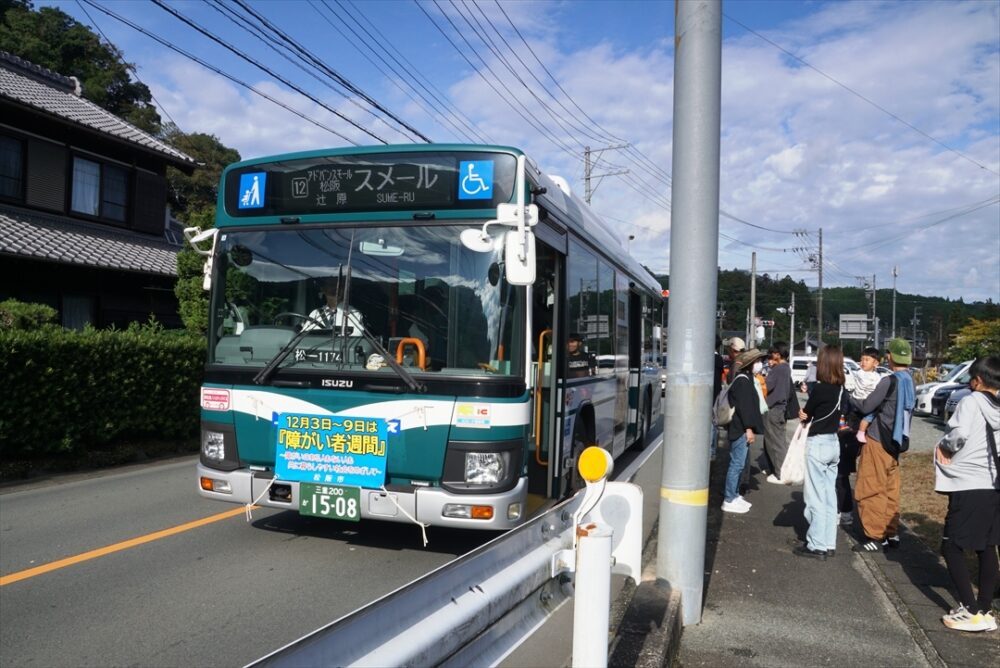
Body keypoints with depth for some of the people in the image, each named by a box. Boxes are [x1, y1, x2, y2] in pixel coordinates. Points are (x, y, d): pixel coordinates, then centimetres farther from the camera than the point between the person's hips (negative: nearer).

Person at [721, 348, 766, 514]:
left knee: (739, 464, 16)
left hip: (743, 429, 10)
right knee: (737, 464, -7)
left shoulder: (746, 379, 17)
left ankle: (735, 495, 25)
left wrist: (749, 428, 21)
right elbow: (743, 406, -21)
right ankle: (729, 501, -2)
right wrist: (748, 428, -22)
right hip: (740, 430, -10)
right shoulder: (742, 381, -15)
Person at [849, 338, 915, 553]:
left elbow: (866, 406, -15)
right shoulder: (909, 382, 7)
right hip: (895, 441, 8)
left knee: (872, 489, -2)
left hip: (879, 441, -8)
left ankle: (874, 536, 1)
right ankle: (890, 533, 21)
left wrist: (848, 398, 1)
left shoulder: (889, 381, -17)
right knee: (890, 489, 15)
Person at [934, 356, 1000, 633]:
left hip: (968, 485, -7)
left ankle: (971, 612, 1)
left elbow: (959, 434, -23)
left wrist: (943, 447, -5)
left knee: (951, 547, 3)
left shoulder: (972, 402, -11)